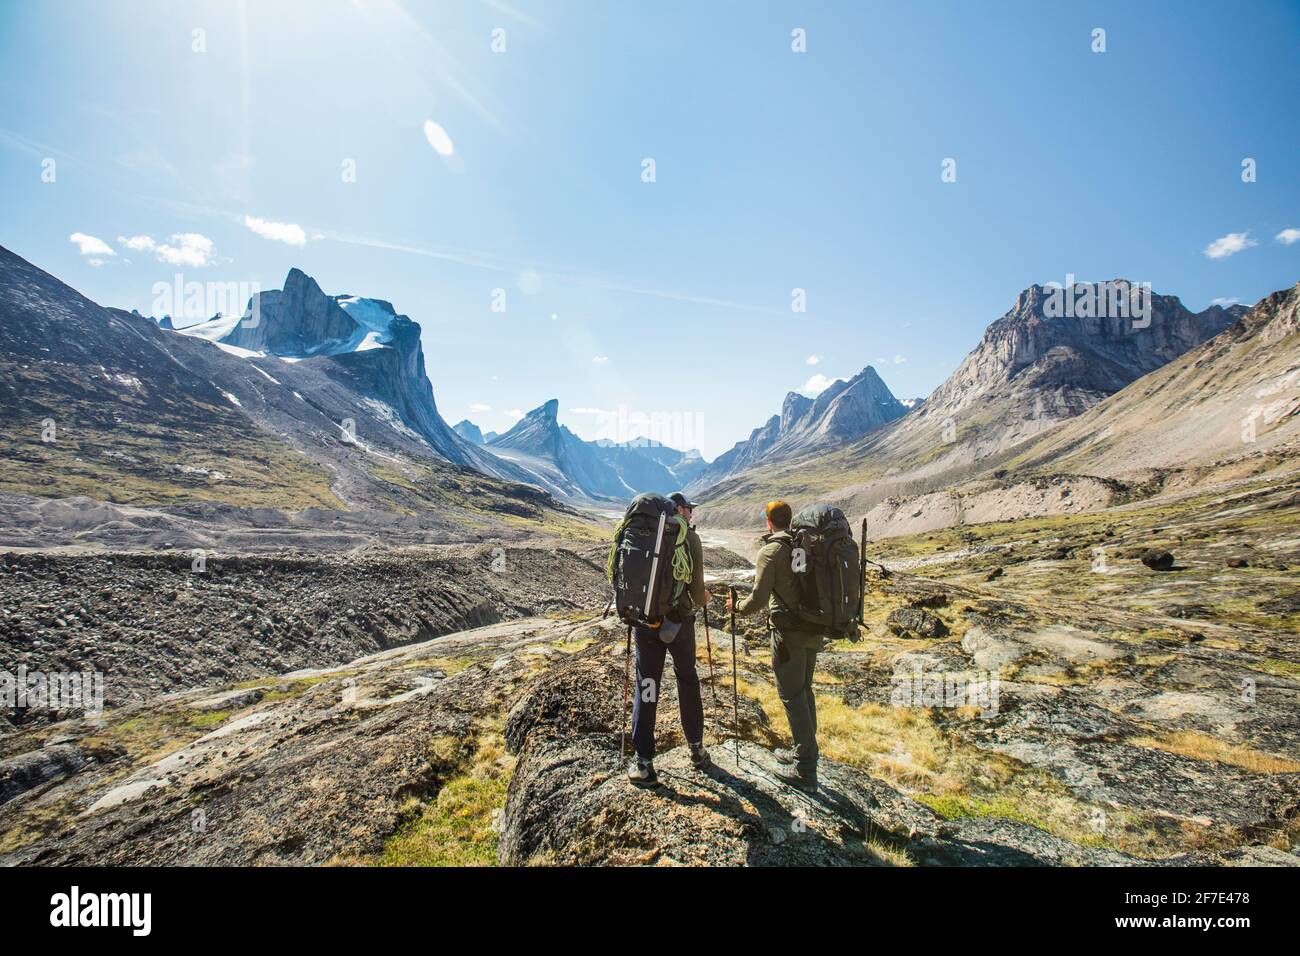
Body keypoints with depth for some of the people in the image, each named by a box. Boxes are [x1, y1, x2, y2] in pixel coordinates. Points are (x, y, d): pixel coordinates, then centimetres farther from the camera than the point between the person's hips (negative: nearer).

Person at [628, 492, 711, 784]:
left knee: (645, 687, 10)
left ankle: (644, 763, 12)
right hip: (679, 622, -2)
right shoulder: (689, 538, -8)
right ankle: (697, 750, 29)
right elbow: (697, 589, -10)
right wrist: (703, 599, 12)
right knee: (688, 681, 17)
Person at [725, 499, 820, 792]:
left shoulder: (770, 551, -14)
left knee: (792, 695, 2)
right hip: (813, 630, 7)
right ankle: (804, 752, 32)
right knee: (804, 691, 19)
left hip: (789, 633, -7)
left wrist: (736, 606, 2)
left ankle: (806, 771, 8)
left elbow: (758, 600, -16)